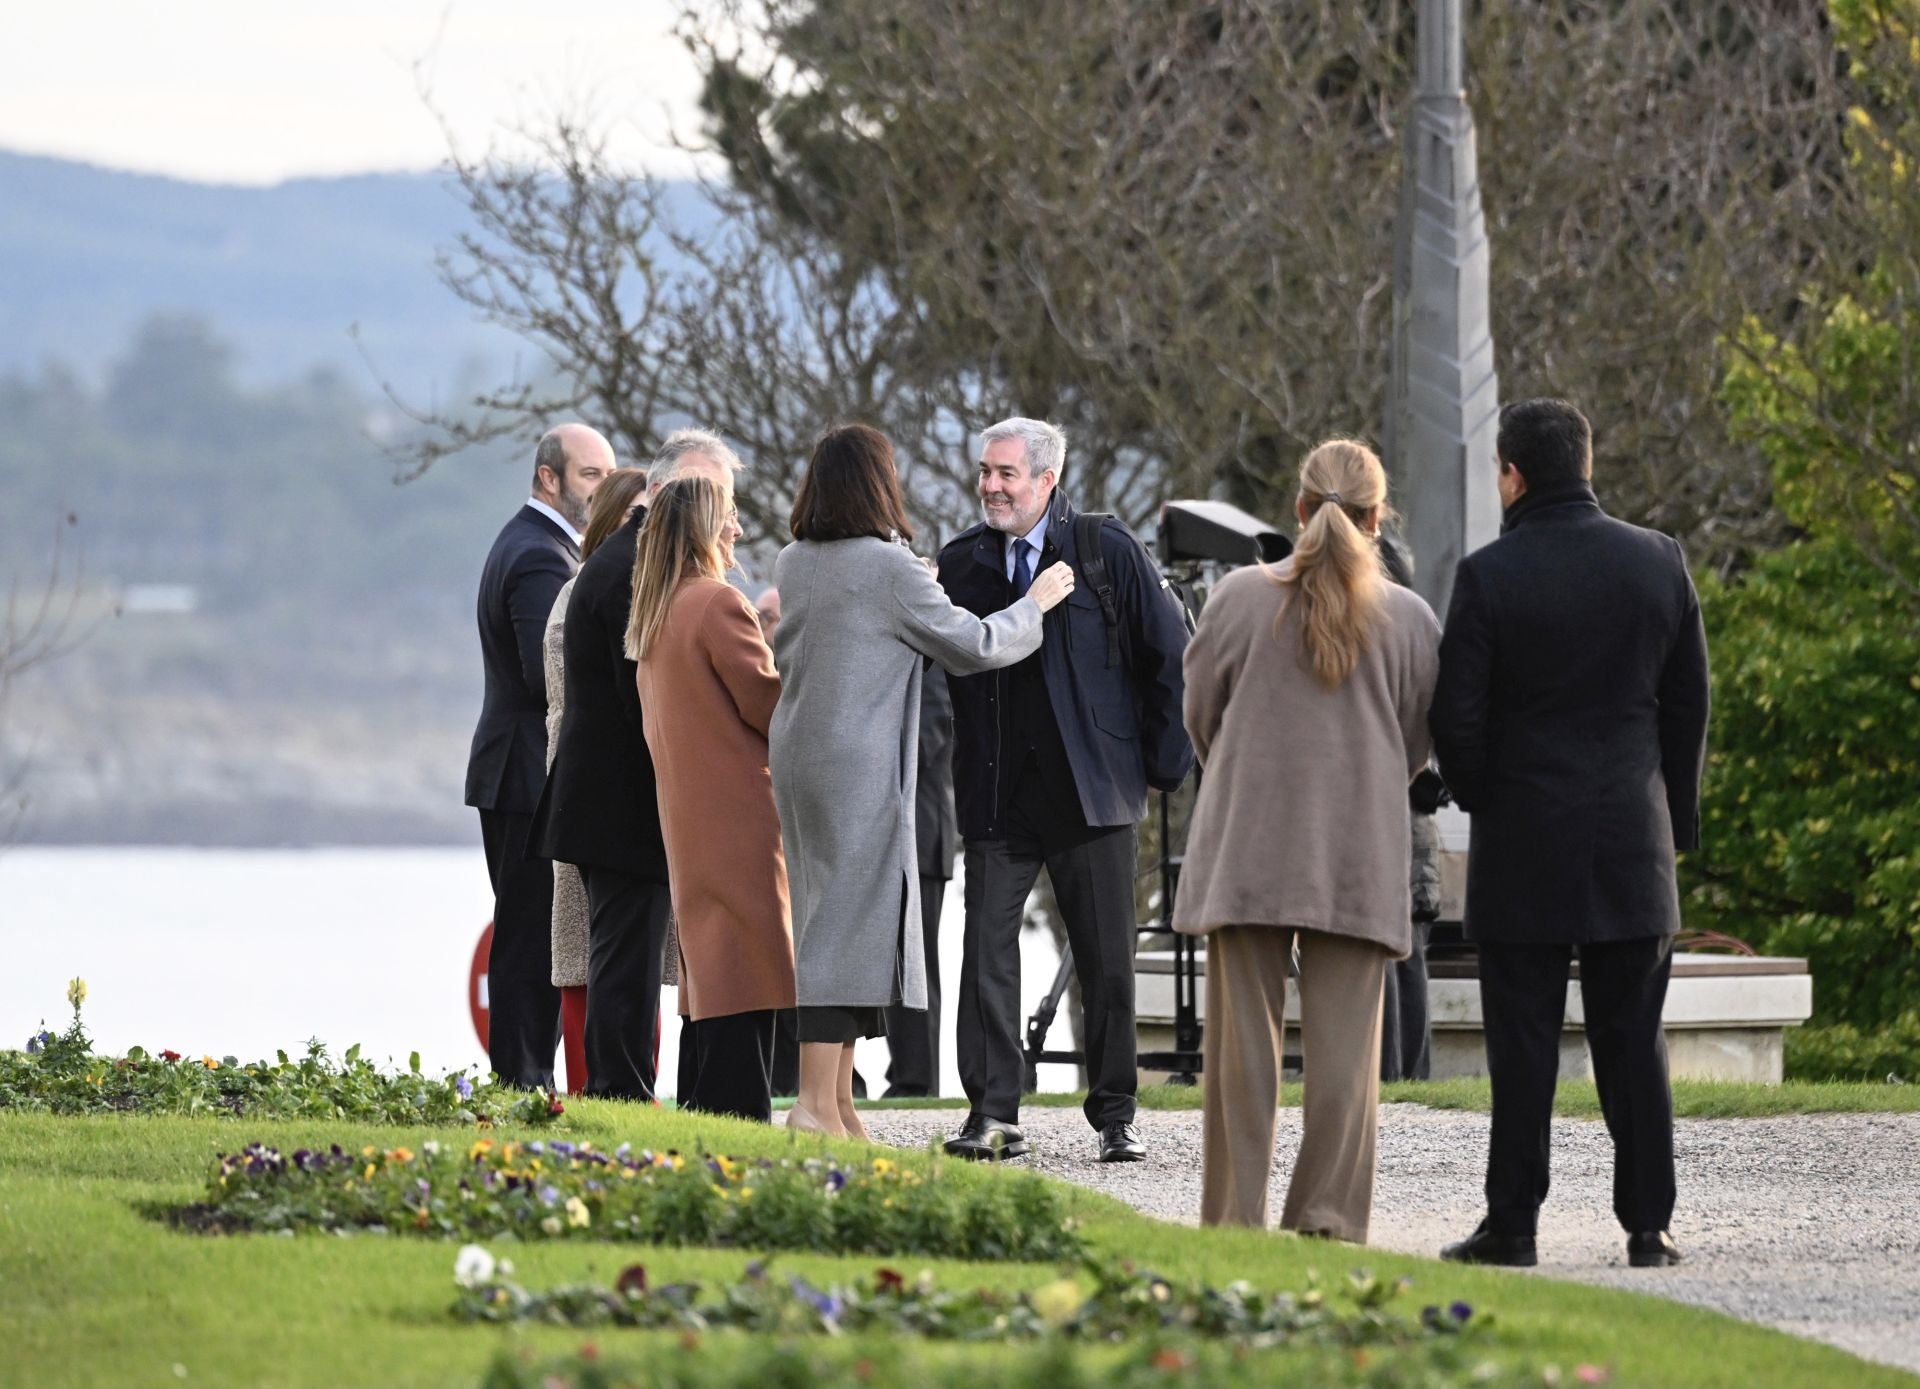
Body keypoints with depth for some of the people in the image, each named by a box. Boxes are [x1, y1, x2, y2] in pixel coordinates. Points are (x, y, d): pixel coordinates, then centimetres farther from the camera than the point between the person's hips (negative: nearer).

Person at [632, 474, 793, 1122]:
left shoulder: (654, 614, 14)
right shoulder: (719, 605, -13)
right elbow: (765, 702, -11)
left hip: (687, 814, 9)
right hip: (738, 812, -9)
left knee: (711, 971, 11)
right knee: (747, 970, -9)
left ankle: (706, 1114, 11)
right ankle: (740, 1110, -13)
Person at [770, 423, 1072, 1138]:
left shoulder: (792, 564, 9)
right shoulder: (889, 568, -13)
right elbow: (974, 645, -9)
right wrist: (1036, 602, 9)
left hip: (798, 758, 8)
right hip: (860, 766, -8)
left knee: (832, 925, 13)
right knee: (849, 925, -8)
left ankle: (838, 1105, 14)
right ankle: (816, 1105, -12)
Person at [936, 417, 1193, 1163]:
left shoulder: (1107, 550, -2)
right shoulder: (961, 561, 5)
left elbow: (1171, 656, 3)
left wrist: (1163, 762, 1)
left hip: (1090, 792, -2)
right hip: (997, 796, 2)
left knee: (1107, 962, 4)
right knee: (986, 949, -6)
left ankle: (1115, 1116, 13)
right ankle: (992, 1115, -2)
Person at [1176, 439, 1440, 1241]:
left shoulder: (1243, 597, -3)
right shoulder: (1409, 618, -1)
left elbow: (1201, 717, 6)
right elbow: (1417, 742, 8)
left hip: (1248, 843, 0)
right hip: (1360, 851, 0)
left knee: (1244, 1033, 4)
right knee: (1344, 1038, 3)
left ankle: (1236, 1215, 4)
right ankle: (1329, 1214, -2)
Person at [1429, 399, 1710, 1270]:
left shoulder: (1489, 576, -10)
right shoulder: (1658, 564, 2)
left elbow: (1455, 716, -9)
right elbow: (1688, 703, 7)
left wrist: (1480, 799, 9)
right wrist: (1677, 815, 16)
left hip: (1523, 840, -3)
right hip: (1632, 840, 3)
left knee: (1522, 1044, 1)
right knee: (1632, 1042, 6)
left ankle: (1512, 1224, 1)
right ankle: (1648, 1224, 4)